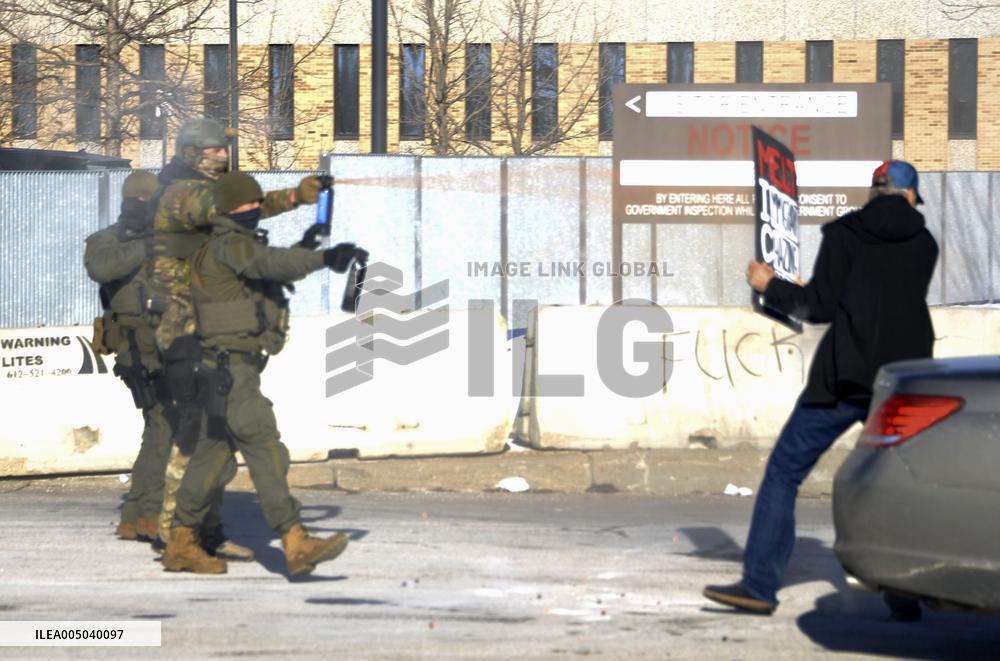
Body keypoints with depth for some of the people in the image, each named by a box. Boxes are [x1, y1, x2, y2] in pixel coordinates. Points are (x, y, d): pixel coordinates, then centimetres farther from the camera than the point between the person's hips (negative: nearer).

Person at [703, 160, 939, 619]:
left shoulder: (843, 234, -2)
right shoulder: (925, 245, 9)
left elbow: (820, 307, -5)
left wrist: (770, 286, 9)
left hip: (844, 378, -4)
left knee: (783, 472, 2)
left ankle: (759, 585, -3)